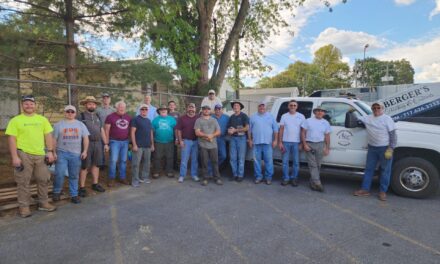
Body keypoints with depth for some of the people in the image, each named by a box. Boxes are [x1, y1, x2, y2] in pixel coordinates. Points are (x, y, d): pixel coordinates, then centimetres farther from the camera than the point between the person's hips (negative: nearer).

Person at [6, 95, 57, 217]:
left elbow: (48, 136, 9)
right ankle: (23, 206, 15)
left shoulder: (42, 119, 9)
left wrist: (50, 151, 1)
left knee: (43, 180, 10)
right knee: (23, 182, 3)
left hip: (40, 154, 4)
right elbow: (12, 139, -5)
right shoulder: (15, 120, -1)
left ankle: (43, 203, 24)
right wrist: (15, 157, -12)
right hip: (23, 154, -3)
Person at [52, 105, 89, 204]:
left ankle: (74, 195, 15)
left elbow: (85, 138, 7)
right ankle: (56, 192, 17)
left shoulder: (80, 124, 8)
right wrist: (53, 152, -2)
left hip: (76, 154, 1)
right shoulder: (58, 125, 5)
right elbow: (54, 140, 4)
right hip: (62, 153, -1)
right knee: (59, 174, -5)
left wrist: (84, 151, -1)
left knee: (74, 176, 7)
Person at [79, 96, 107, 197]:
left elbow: (102, 131, 18)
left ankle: (95, 184, 24)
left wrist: (106, 143, 14)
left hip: (98, 143, 5)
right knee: (84, 166, 0)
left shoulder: (98, 117, 15)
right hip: (86, 143, -5)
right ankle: (82, 187, 8)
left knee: (96, 164, 12)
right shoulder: (81, 116, -2)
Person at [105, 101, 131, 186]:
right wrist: (107, 142, -6)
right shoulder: (111, 117, -3)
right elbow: (107, 130, -3)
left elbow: (131, 129, 14)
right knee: (113, 160, -6)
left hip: (125, 141, 4)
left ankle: (122, 178, 20)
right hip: (115, 141, -4)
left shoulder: (128, 117, 9)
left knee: (123, 160, 9)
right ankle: (111, 179, 7)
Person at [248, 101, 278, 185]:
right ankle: (258, 176, 15)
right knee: (257, 160, 4)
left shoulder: (270, 116, 8)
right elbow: (250, 130, 9)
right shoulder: (253, 117, 10)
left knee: (268, 160, 0)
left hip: (268, 143, -1)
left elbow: (275, 129, 6)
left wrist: (275, 140, -2)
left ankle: (268, 177, 9)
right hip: (256, 143, 1)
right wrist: (250, 140, 3)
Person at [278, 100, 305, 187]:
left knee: (296, 162, 4)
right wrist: (280, 142, -2)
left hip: (296, 142, 0)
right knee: (285, 161, 4)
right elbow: (281, 130, 4)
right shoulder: (284, 116, 5)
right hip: (286, 142, 1)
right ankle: (286, 178, 13)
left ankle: (294, 178, 15)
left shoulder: (301, 116, 4)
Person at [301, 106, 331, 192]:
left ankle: (313, 182, 16)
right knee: (313, 164, -7)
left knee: (318, 165, 5)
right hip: (309, 144, -3)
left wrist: (327, 148, 5)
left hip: (320, 145, 3)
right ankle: (317, 183, -10)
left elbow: (327, 136, 11)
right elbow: (303, 133, 1)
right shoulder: (308, 121, 3)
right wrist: (305, 144, -9)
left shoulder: (326, 123, 10)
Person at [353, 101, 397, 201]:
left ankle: (383, 191, 14)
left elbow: (393, 134, -9)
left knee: (385, 170, 4)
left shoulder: (387, 119, -7)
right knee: (369, 169, 8)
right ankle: (365, 189, 15)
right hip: (372, 148, 5)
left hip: (384, 148, -5)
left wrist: (390, 149, -15)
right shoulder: (368, 118, 7)